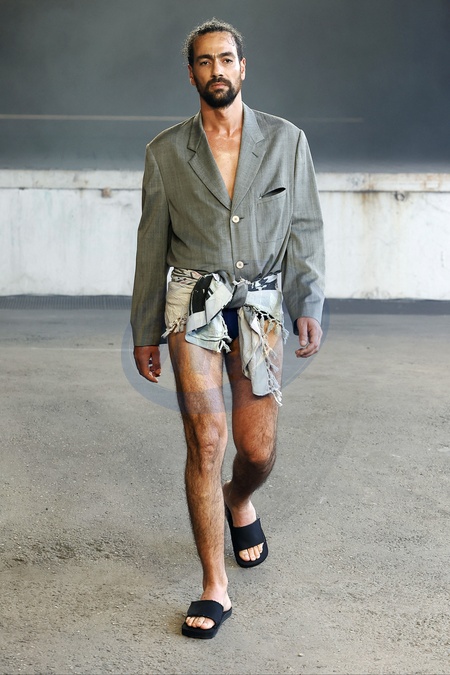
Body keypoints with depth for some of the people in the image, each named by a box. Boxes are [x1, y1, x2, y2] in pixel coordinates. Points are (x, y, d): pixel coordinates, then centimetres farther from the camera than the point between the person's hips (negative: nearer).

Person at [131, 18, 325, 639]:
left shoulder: (287, 141, 6)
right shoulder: (166, 152, 6)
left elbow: (305, 229, 6)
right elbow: (152, 245, 9)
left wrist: (309, 307, -6)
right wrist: (144, 332, 8)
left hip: (260, 306, 1)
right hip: (194, 303, -1)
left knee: (259, 451, 4)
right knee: (206, 439, -10)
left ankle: (238, 500, 42)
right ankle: (214, 587, 0)